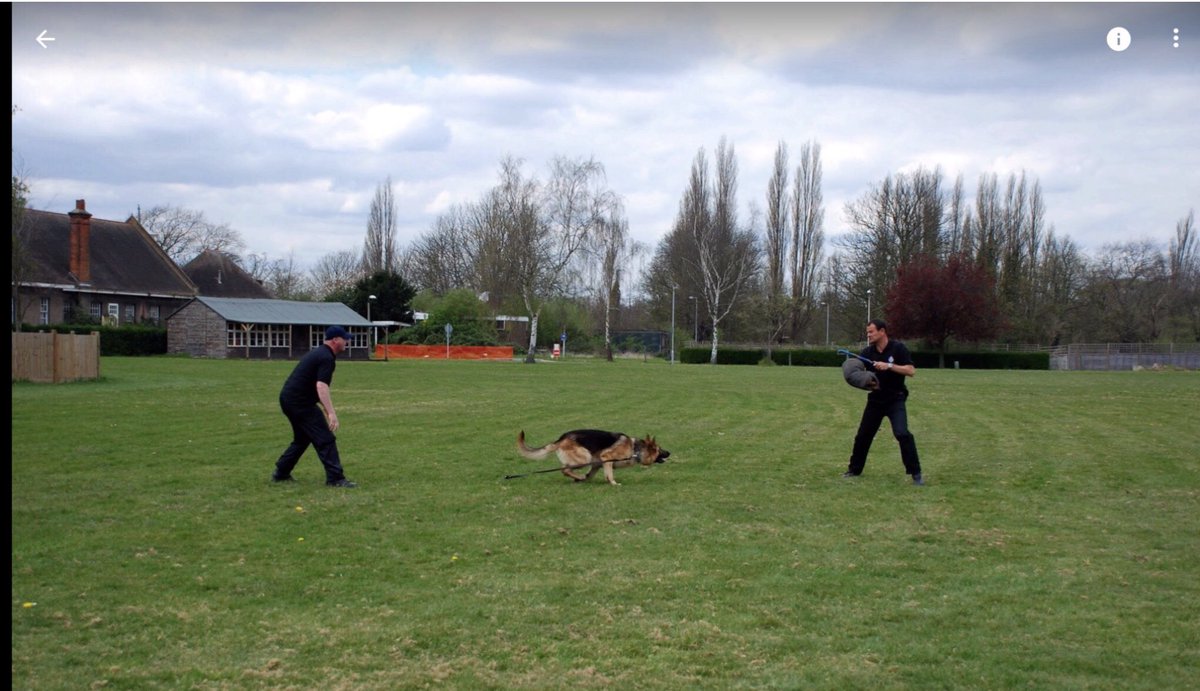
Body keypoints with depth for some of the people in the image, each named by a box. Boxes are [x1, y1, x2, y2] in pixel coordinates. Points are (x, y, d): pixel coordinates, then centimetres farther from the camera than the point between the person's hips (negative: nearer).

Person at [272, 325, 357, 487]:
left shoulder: (318, 353, 19)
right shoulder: (327, 358, -14)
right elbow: (321, 386, -26)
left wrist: (326, 410, 32)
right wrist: (331, 412, -33)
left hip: (288, 399, 10)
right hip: (299, 402, -10)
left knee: (302, 438, 24)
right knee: (326, 439, -7)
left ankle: (281, 474, 28)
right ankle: (335, 478, -9)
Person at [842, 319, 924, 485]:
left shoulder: (898, 348, -11)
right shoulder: (868, 352, 1)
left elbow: (911, 371, -16)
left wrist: (889, 366, -27)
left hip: (895, 399, -5)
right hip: (875, 400, 5)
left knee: (902, 434, -19)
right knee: (863, 435, 9)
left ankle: (915, 473, -10)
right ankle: (855, 469, 27)